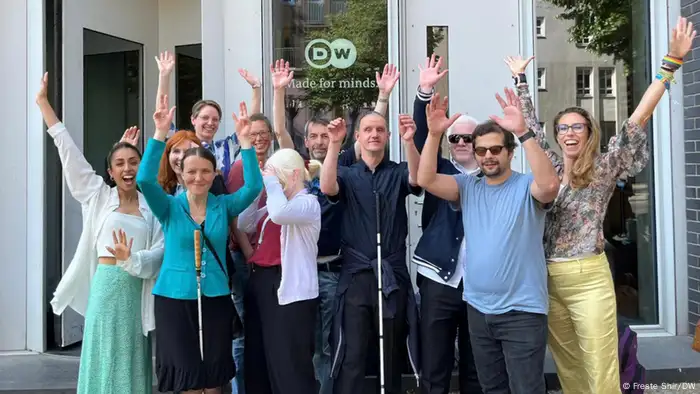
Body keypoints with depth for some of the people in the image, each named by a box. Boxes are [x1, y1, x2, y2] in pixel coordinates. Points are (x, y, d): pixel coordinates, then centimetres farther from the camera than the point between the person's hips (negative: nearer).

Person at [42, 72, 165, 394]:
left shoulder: (152, 207, 6)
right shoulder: (99, 196, 6)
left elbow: (159, 251, -3)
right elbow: (68, 151, 4)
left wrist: (132, 259, -22)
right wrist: (43, 102, 3)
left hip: (137, 291, 1)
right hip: (106, 287, 0)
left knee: (133, 365, 6)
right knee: (104, 363, 2)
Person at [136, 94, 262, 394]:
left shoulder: (224, 206, 2)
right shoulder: (170, 207, -1)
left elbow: (254, 186, -14)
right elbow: (145, 179, -18)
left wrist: (245, 142, -22)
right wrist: (160, 134, -24)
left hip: (215, 298, 2)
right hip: (174, 297, -1)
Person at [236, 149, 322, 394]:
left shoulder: (308, 202, -9)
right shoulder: (274, 204, 18)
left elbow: (280, 214, -29)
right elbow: (244, 225, 12)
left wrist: (272, 182, -14)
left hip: (289, 288, -9)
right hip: (260, 282, 9)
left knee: (288, 364, -5)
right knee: (257, 360, 17)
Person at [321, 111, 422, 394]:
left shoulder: (398, 172, 7)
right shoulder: (347, 175, 8)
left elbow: (416, 179, -14)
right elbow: (327, 188, -12)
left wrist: (409, 141, -30)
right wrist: (334, 144, -23)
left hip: (393, 275, 1)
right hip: (356, 275, 0)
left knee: (392, 354, 10)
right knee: (351, 355, -4)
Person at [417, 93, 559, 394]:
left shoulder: (526, 186, -6)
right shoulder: (468, 186, 6)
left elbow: (550, 185, -28)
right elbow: (426, 180, -7)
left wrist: (523, 133, -33)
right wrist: (434, 134, -19)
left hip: (522, 310, -5)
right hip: (478, 308, 5)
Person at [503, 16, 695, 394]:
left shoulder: (604, 169, 0)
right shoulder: (551, 168, 11)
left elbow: (638, 119, -8)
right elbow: (530, 125, 20)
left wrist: (672, 62, -14)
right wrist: (520, 78, 27)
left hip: (588, 278, -4)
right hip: (546, 280, 4)